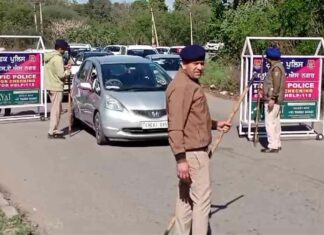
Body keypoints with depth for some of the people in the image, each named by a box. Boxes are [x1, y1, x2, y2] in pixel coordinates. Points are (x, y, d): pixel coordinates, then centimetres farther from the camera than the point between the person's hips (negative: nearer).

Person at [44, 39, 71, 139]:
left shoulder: (48, 56, 13)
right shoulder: (58, 58, -17)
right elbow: (61, 75, -19)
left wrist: (63, 68, 12)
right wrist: (68, 71, 0)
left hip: (50, 86, 10)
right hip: (56, 87, -10)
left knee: (56, 108, 18)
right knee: (56, 109, -5)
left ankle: (54, 130, 23)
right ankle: (52, 132, -2)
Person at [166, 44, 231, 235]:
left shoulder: (191, 84, 14)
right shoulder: (181, 86, -20)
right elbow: (175, 126, -25)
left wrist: (215, 124, 22)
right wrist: (181, 158, -28)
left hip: (195, 149, 11)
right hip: (192, 152, -11)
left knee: (186, 196, 16)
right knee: (202, 197, -5)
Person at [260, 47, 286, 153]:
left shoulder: (276, 68, -17)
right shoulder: (276, 67, 15)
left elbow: (277, 85, -24)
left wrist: (272, 98, -26)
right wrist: (264, 91, 18)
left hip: (272, 99, -11)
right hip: (272, 99, 11)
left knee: (270, 122, -9)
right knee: (275, 122, 15)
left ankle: (273, 146, -7)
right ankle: (277, 144, 22)